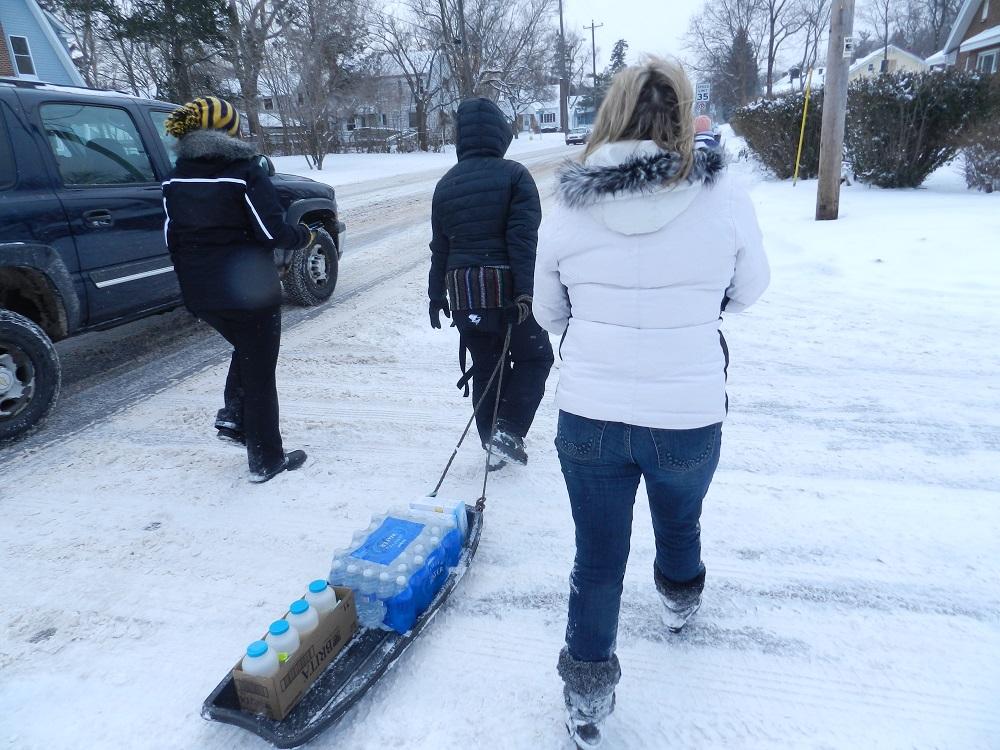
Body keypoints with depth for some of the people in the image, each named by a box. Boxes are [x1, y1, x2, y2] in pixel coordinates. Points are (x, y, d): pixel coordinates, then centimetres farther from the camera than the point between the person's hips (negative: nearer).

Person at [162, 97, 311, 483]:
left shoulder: (176, 179, 7)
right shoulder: (245, 172, -13)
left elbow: (172, 237, 11)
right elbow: (272, 232, -16)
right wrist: (304, 234, 3)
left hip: (200, 293, 6)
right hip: (248, 291, -6)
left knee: (246, 349, 30)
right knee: (259, 371, 5)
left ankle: (233, 417, 20)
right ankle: (266, 460, 12)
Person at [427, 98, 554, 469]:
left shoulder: (446, 183, 10)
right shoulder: (513, 174, -6)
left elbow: (440, 246, 13)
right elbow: (524, 237, -16)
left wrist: (436, 294, 19)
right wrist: (525, 291, -19)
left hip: (463, 293, 5)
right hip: (506, 288, -5)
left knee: (486, 367, 15)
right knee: (534, 357, 12)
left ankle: (494, 444, 21)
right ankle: (508, 431, 0)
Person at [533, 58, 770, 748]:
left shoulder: (566, 213, -9)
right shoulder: (726, 200, -12)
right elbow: (749, 290, 5)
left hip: (589, 418, 0)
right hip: (691, 418, 1)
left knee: (597, 558, 15)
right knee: (680, 519, 29)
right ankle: (681, 600, 58)